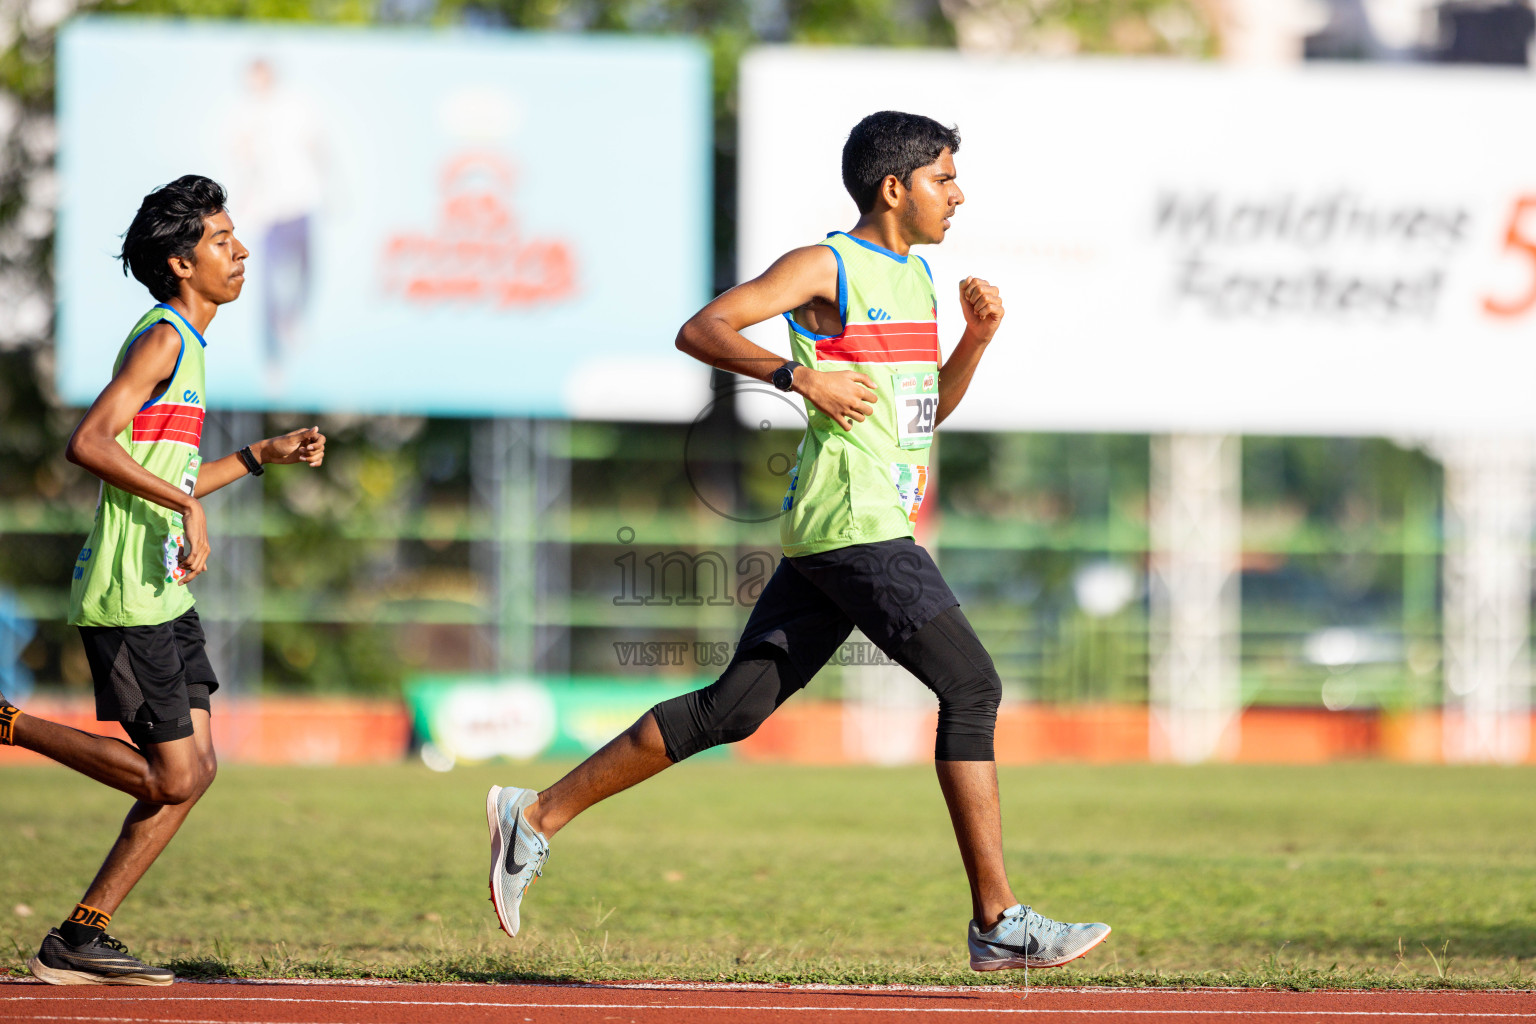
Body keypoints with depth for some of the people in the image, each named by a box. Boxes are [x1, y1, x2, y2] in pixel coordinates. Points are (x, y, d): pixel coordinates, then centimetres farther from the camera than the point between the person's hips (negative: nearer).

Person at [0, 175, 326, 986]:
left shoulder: (185, 343, 19)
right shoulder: (162, 338, -12)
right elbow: (89, 443, -25)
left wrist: (265, 456, 24)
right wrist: (187, 506, -27)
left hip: (164, 593, 10)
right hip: (128, 594, -10)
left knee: (195, 768, 5)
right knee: (171, 778, -8)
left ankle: (79, 940, 7)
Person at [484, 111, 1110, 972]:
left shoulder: (917, 275, 20)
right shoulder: (827, 267, -6)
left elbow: (931, 408, 27)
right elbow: (700, 330, -12)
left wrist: (976, 338, 10)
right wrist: (798, 375, -23)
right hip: (854, 521, -9)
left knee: (734, 708, 8)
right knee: (972, 686, -12)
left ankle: (537, 817, 12)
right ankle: (998, 922, -10)